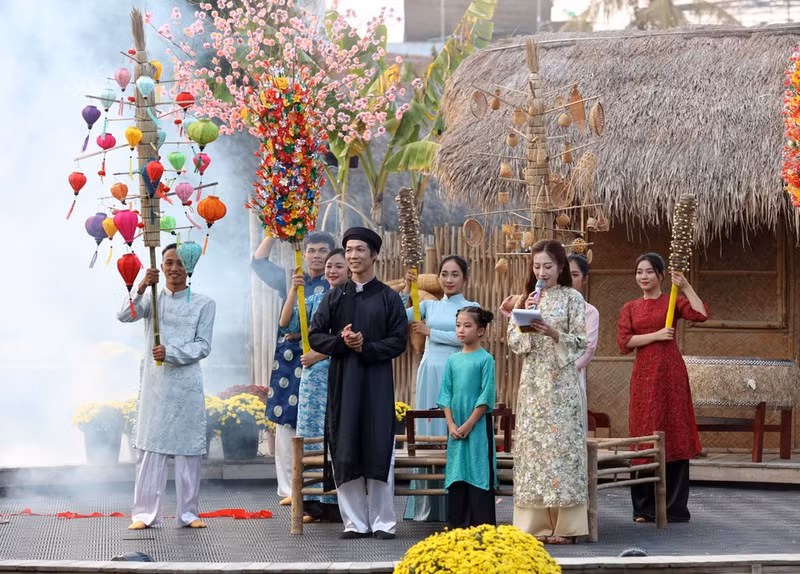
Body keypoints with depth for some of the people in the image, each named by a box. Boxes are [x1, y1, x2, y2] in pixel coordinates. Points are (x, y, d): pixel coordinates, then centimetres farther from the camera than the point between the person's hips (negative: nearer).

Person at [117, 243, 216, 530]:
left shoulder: (203, 304, 5)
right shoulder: (152, 298, 9)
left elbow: (203, 346, -1)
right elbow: (125, 316, -9)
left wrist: (171, 353, -16)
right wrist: (141, 289, -24)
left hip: (187, 385, 0)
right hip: (154, 383, 1)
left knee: (189, 447, 1)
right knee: (150, 447, -1)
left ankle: (188, 512, 9)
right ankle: (145, 513, 2)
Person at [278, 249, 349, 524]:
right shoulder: (315, 300, 14)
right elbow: (287, 323, 3)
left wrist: (320, 354, -12)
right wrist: (294, 290, -8)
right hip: (314, 376, 4)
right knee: (312, 434, 2)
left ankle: (337, 504, -3)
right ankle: (314, 504, 5)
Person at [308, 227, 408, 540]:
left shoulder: (388, 298, 5)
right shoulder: (335, 297, 10)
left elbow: (399, 340, 0)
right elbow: (315, 336, 7)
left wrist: (366, 347, -13)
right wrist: (341, 341, -11)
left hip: (377, 382, -2)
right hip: (342, 381, 2)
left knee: (379, 451, -4)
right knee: (345, 452, -1)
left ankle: (383, 522, 2)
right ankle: (354, 522, 4)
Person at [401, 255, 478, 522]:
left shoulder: (470, 307, 7)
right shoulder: (429, 305, 15)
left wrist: (430, 331, -4)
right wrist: (406, 290, -6)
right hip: (429, 374, 3)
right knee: (428, 436, 1)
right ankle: (427, 508, 5)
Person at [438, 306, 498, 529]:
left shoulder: (485, 359, -5)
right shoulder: (452, 360, 9)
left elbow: (486, 396, -9)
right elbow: (446, 394, 9)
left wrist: (469, 424, -12)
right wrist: (451, 424, -3)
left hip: (478, 425, -5)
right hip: (456, 426, 5)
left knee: (479, 472, -5)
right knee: (457, 473, 7)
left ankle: (483, 525, -1)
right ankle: (458, 522, 14)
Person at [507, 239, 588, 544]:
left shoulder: (572, 298, 1)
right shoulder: (526, 299, 13)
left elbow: (580, 342, -4)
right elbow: (513, 342, 9)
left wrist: (552, 333, -18)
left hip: (561, 381, -4)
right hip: (533, 381, 4)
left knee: (561, 442, -7)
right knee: (532, 444, 0)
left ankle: (564, 525, -5)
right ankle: (536, 523, 3)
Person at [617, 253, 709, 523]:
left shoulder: (672, 301, 7)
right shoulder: (630, 308, 14)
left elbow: (701, 314, -9)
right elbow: (624, 342, 1)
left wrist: (686, 287, -9)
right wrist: (656, 335, -8)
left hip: (670, 374, -2)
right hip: (643, 375, 2)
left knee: (674, 435, -3)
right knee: (645, 437, 2)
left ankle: (674, 507, 1)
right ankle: (646, 508, 8)